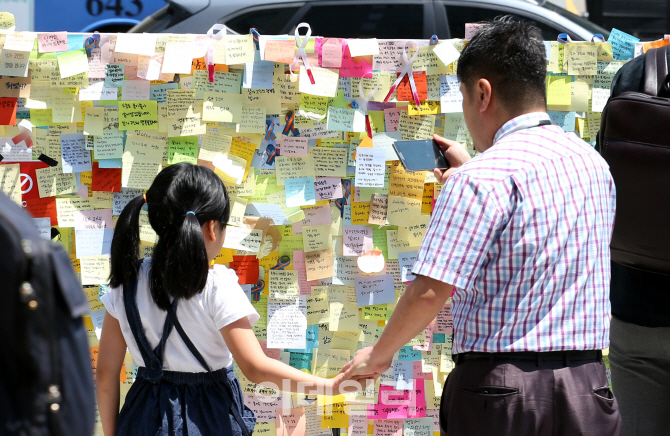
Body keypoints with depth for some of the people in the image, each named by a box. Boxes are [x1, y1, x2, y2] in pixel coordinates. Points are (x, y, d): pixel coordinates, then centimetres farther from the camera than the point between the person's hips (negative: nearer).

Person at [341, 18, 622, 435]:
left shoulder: (484, 177, -13)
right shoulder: (592, 162, 10)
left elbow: (430, 292, -16)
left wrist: (379, 353, 0)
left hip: (503, 390, -6)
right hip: (587, 388, 6)